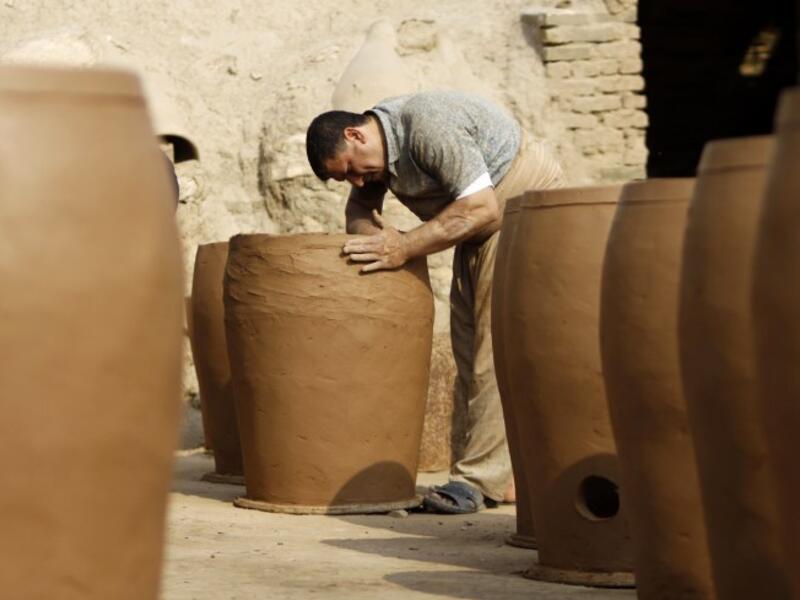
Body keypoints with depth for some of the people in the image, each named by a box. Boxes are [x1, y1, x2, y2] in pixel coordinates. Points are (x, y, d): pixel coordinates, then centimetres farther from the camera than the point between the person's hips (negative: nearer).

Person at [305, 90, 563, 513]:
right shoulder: (376, 146, -1)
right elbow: (358, 211, 12)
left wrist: (405, 248, -29)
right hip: (478, 224, 10)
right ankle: (502, 473, 7)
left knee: (498, 346, -15)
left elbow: (482, 208, -31)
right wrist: (379, 236, -11)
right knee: (469, 346, 5)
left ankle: (482, 478, -17)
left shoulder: (428, 126, -29)